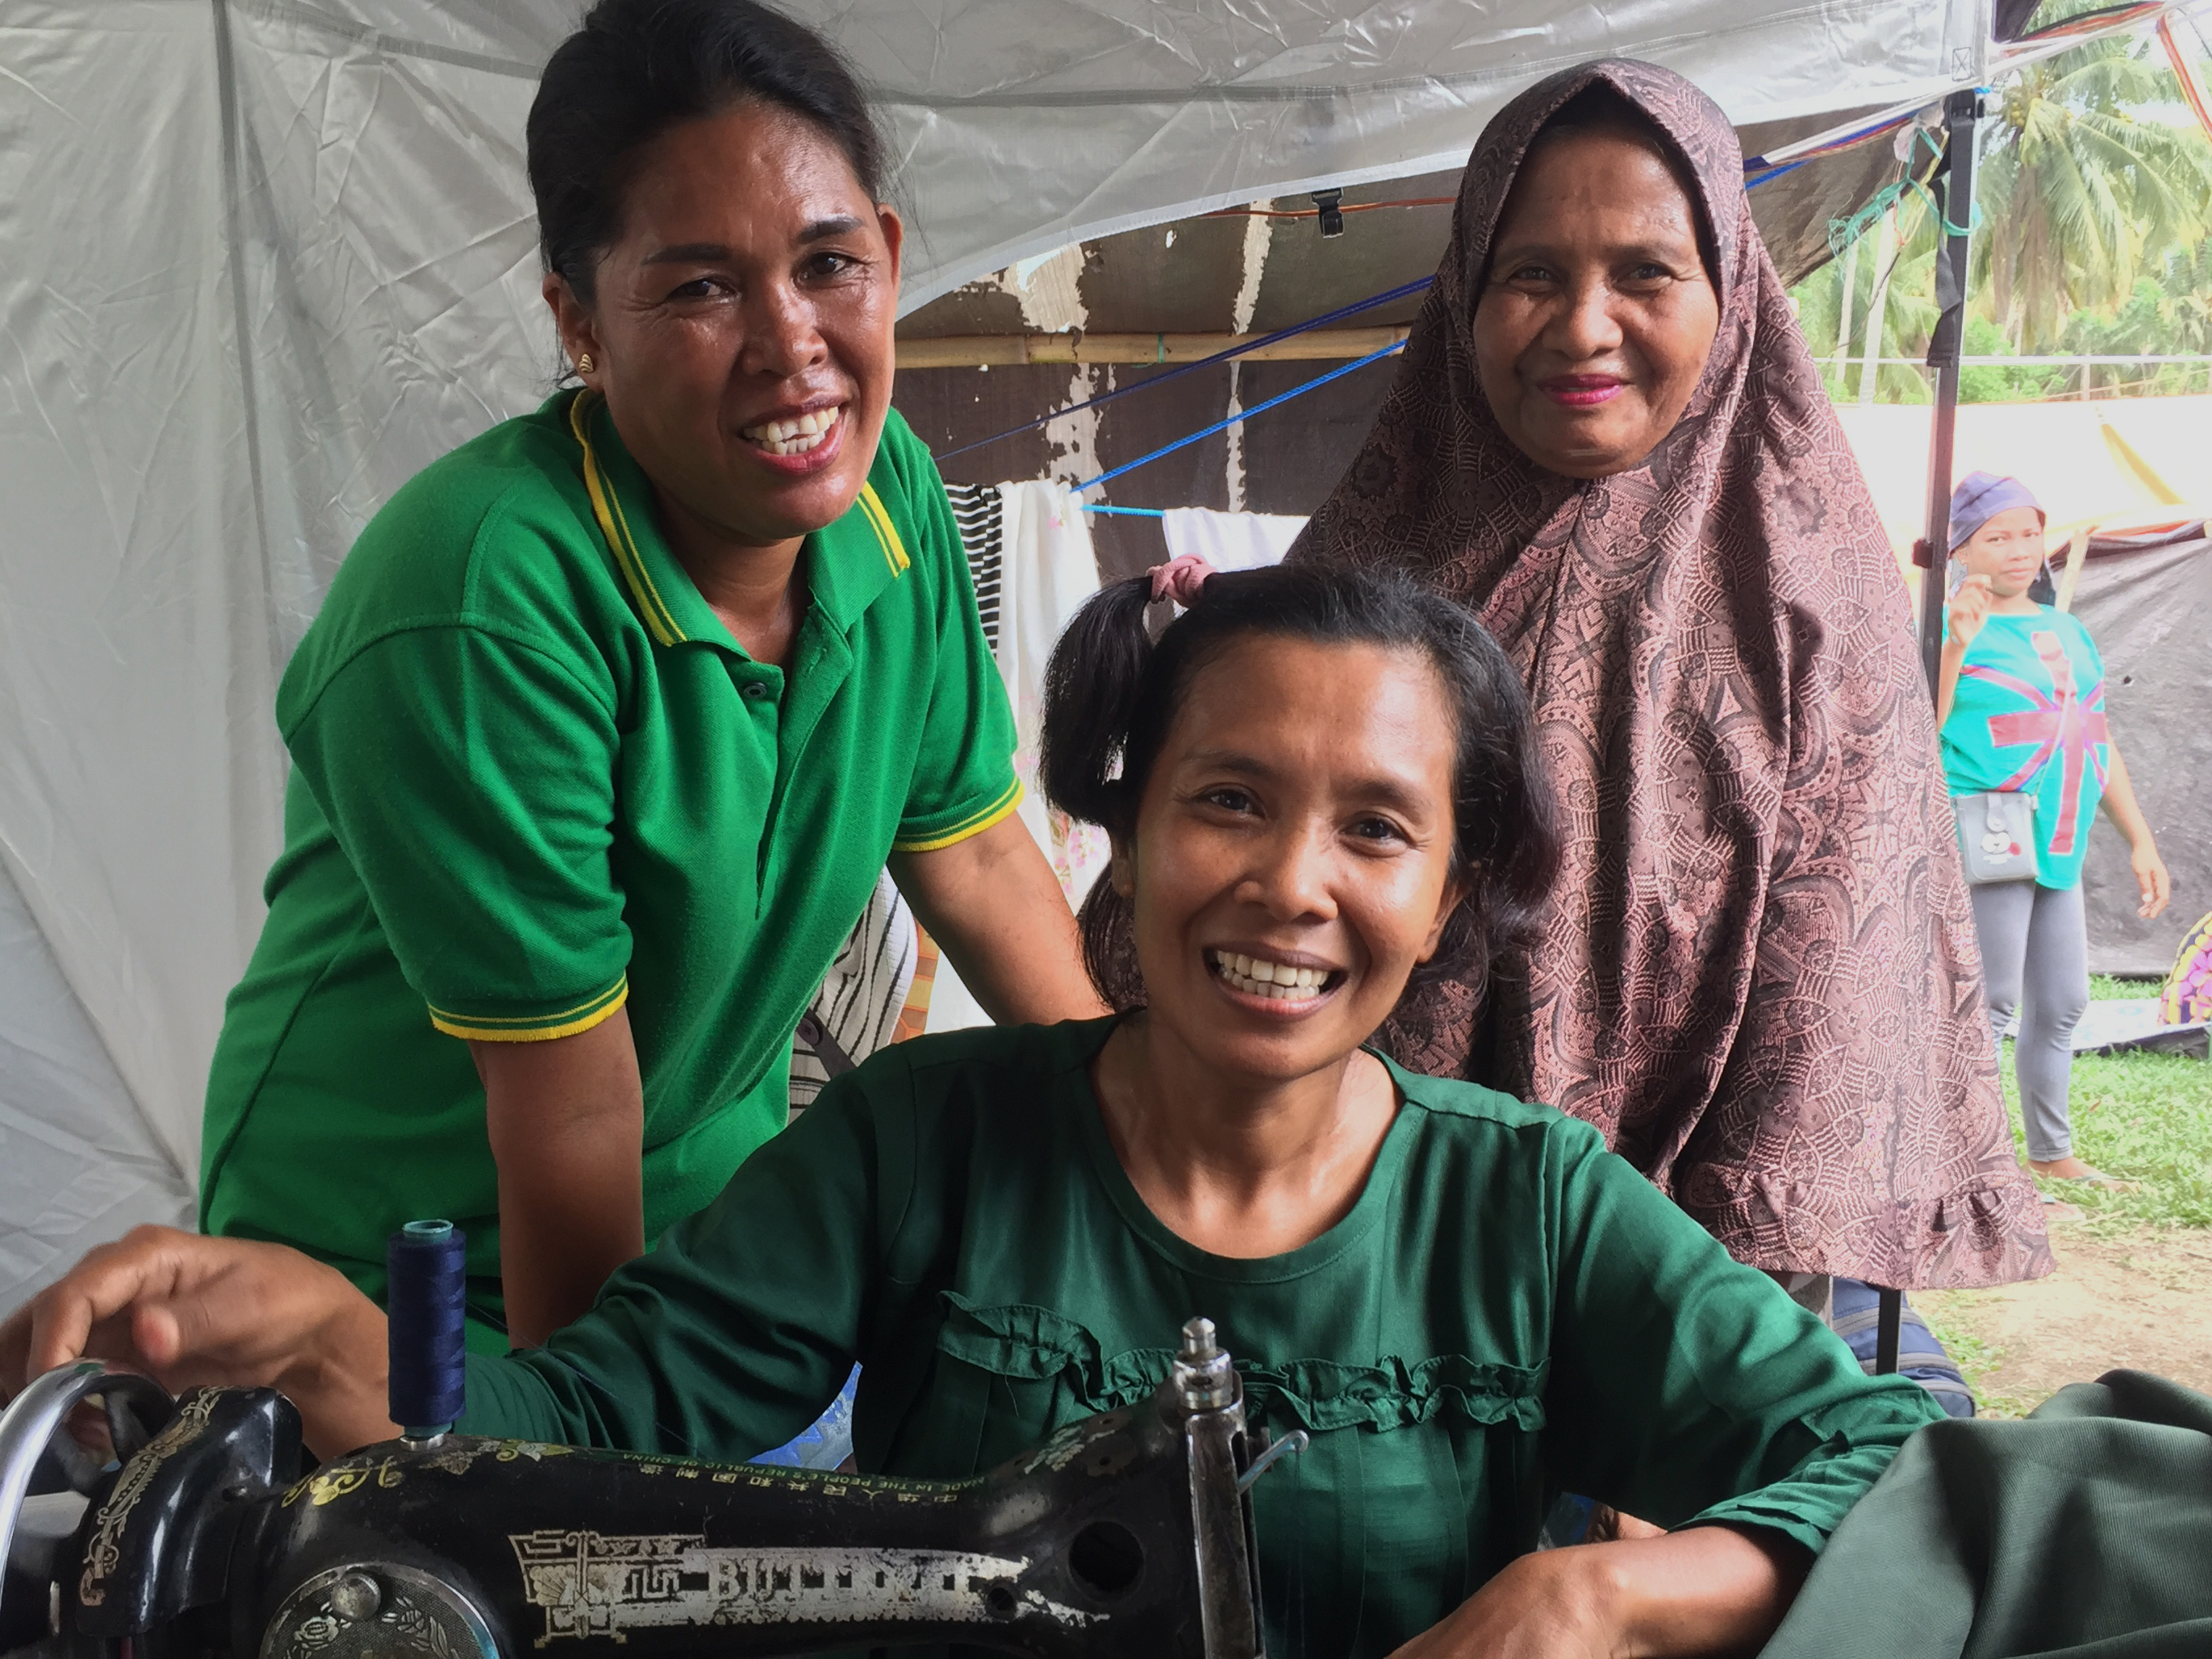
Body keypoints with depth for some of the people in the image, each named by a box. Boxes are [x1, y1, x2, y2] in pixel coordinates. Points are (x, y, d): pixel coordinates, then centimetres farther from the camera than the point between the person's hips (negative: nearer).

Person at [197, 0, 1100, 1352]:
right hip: (387, 1252, -6)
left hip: (717, 1190, 6)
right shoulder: (478, 610, -32)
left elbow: (973, 852, 1)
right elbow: (571, 1126, -27)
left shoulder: (892, 492, -12)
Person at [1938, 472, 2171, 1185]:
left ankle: (2051, 1152, 26)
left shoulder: (2068, 631, 18)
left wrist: (2140, 840, 20)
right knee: (1992, 1002, -11)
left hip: (2057, 849, 8)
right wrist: (1955, 644, -25)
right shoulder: (1953, 626, -5)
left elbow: (2100, 741, 22)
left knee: (2062, 1003, 13)